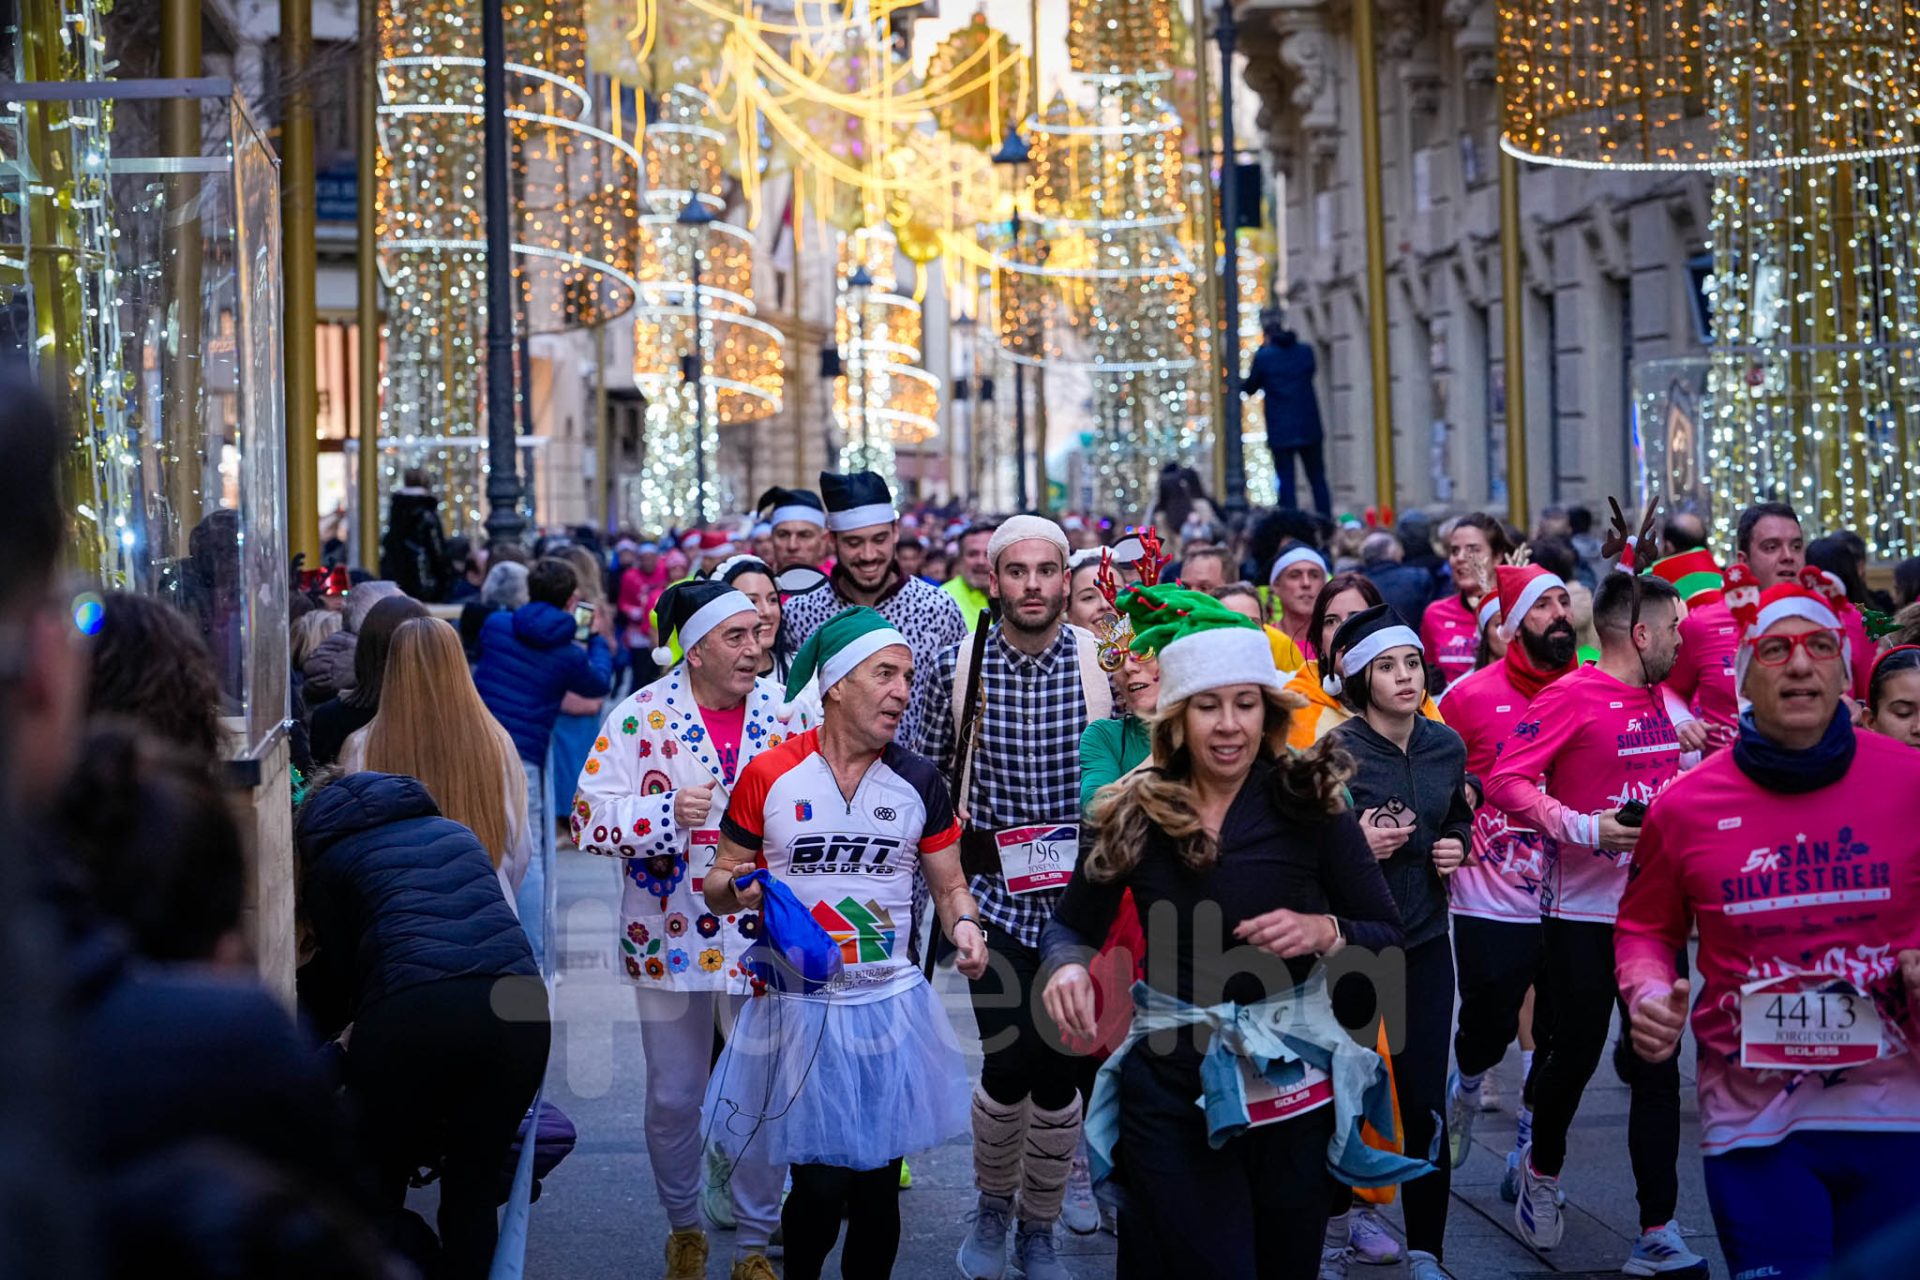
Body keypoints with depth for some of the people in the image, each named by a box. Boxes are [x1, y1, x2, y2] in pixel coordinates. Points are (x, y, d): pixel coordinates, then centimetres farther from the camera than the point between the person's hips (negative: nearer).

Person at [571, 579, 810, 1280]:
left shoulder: (785, 711, 0)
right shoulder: (641, 716, -7)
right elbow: (591, 819, -10)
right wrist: (668, 814, -23)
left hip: (765, 934, 1)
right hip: (671, 935, -1)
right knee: (673, 1097, 10)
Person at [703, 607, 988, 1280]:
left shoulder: (919, 783, 3)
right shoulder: (769, 776, -5)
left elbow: (949, 883, 10)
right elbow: (718, 888, 4)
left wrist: (964, 923, -12)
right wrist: (738, 888, -19)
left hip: (891, 1008, 2)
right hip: (799, 1010, -2)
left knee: (877, 1189, 5)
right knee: (821, 1187, -4)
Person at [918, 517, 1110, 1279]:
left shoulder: (1104, 664, -5)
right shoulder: (954, 666, -4)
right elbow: (930, 774, 7)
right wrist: (958, 847, -4)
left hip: (1078, 899, 1)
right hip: (993, 897, 0)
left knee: (1060, 1070, 3)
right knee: (1009, 1066, -8)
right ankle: (992, 1207, 20)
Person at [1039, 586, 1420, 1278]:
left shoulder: (1309, 803, -7)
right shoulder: (1134, 815, -2)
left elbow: (1389, 935, -2)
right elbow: (1072, 926, 9)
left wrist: (1323, 931, -22)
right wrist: (1066, 965, -13)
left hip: (1292, 1083, 0)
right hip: (1170, 1089, 0)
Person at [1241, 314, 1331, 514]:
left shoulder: (1263, 357, -9)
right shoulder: (1306, 351, 1)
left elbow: (1249, 389, 2)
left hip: (1281, 432, -3)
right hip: (1309, 428, 3)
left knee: (1286, 484, 0)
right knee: (1318, 480, 10)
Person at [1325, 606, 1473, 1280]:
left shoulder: (1447, 745, 2)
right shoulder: (1333, 752, -11)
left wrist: (1455, 847, 0)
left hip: (1424, 940, 3)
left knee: (1424, 1103, -3)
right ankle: (1334, 1218, 34)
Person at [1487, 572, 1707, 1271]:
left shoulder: (1664, 700, 11)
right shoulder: (1571, 697, -12)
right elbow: (1506, 781, -18)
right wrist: (1583, 828, -25)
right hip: (1583, 916, -6)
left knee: (1657, 1070, 2)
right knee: (1573, 1056, 6)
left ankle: (1658, 1235, 4)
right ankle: (1542, 1169, 36)